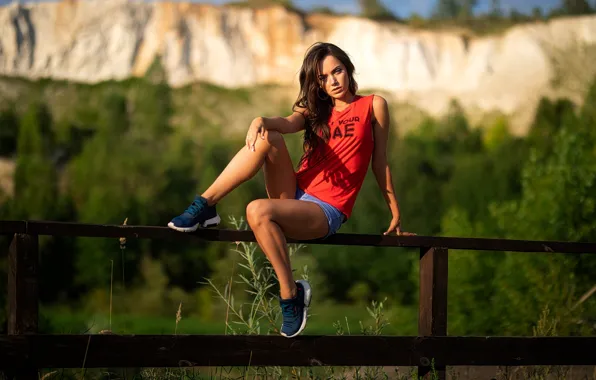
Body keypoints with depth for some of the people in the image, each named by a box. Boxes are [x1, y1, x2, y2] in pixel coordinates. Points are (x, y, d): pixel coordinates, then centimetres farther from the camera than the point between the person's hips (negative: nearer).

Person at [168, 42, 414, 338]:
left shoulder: (373, 106, 6)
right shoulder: (315, 110, 18)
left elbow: (380, 162, 6)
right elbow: (288, 123, -5)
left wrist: (396, 214, 6)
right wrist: (261, 120, -28)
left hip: (325, 212, -5)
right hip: (294, 194, 5)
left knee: (258, 211, -33)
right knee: (268, 138, -22)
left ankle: (290, 295, -22)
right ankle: (204, 206, -20)